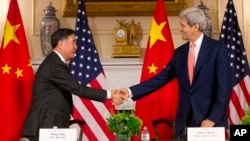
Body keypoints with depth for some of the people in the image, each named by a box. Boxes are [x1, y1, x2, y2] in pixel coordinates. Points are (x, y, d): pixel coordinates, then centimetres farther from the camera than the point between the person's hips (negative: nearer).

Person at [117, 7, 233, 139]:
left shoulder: (217, 48, -6)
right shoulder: (180, 52, 10)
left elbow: (224, 86, -10)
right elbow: (161, 78, 8)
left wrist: (213, 118, -16)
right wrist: (130, 91, -1)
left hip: (211, 118, -5)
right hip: (185, 120, 5)